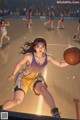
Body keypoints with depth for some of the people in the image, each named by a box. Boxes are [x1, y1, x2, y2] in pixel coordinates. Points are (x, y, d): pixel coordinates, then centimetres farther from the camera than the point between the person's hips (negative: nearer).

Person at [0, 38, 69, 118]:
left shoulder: (48, 58, -13)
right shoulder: (29, 56, -23)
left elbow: (60, 64, -8)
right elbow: (19, 64, -7)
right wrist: (13, 75, 5)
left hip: (36, 78, 2)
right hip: (24, 77, -2)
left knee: (43, 89, -35)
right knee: (17, 101, -13)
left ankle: (55, 112, -31)